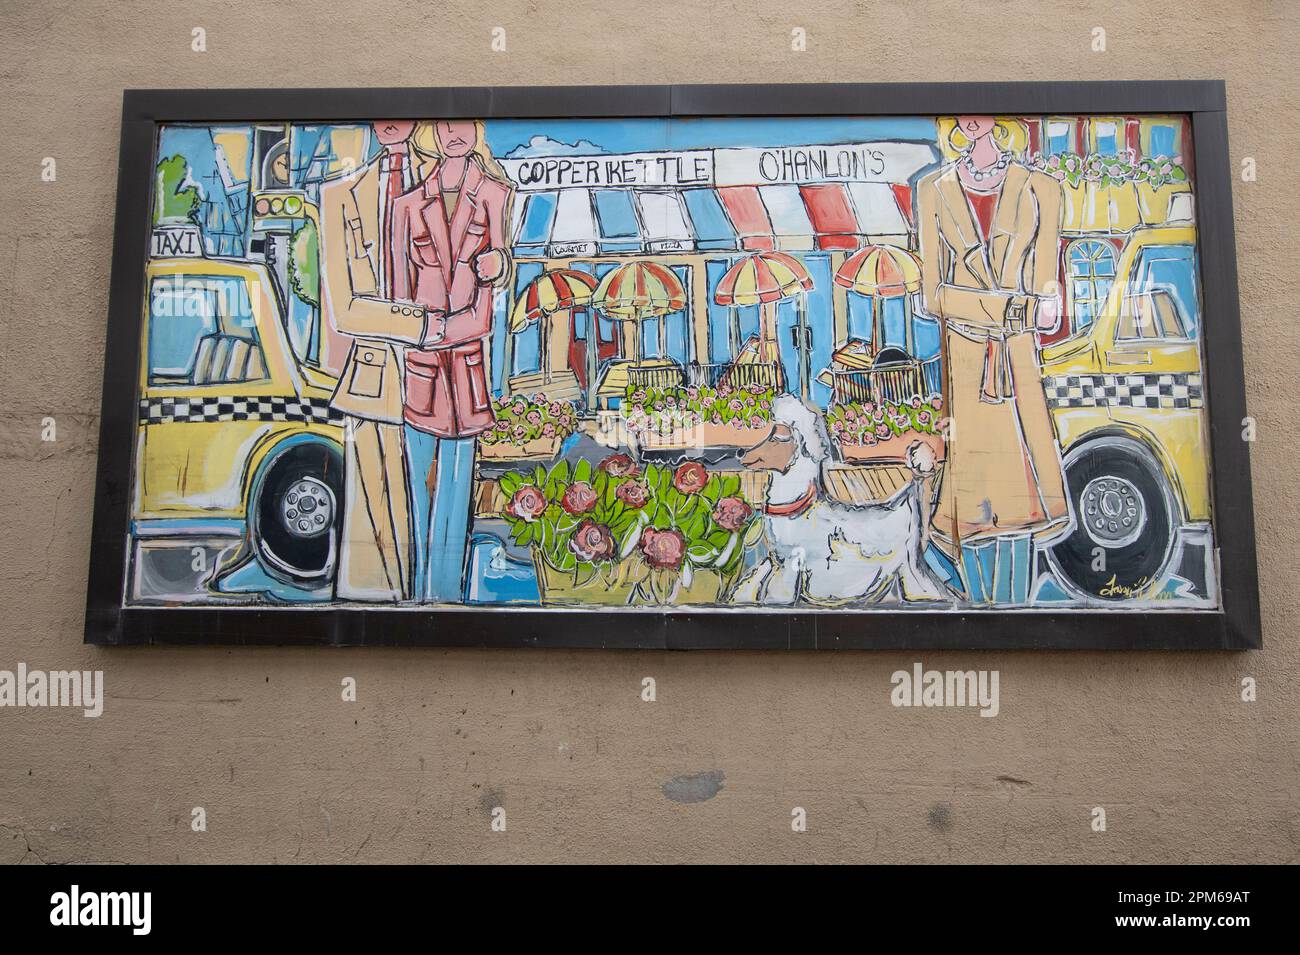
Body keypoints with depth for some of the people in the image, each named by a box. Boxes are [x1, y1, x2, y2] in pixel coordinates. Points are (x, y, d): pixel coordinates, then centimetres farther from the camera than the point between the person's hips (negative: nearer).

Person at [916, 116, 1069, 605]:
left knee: (1016, 475, 0)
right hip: (962, 350, 0)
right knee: (971, 471, -1)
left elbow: (1045, 294, 6)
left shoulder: (1039, 190, 8)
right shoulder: (935, 191, 9)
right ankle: (980, 600, 10)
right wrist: (1011, 307, -4)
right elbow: (933, 291, 5)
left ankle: (1014, 604, 10)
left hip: (1017, 351, 1)